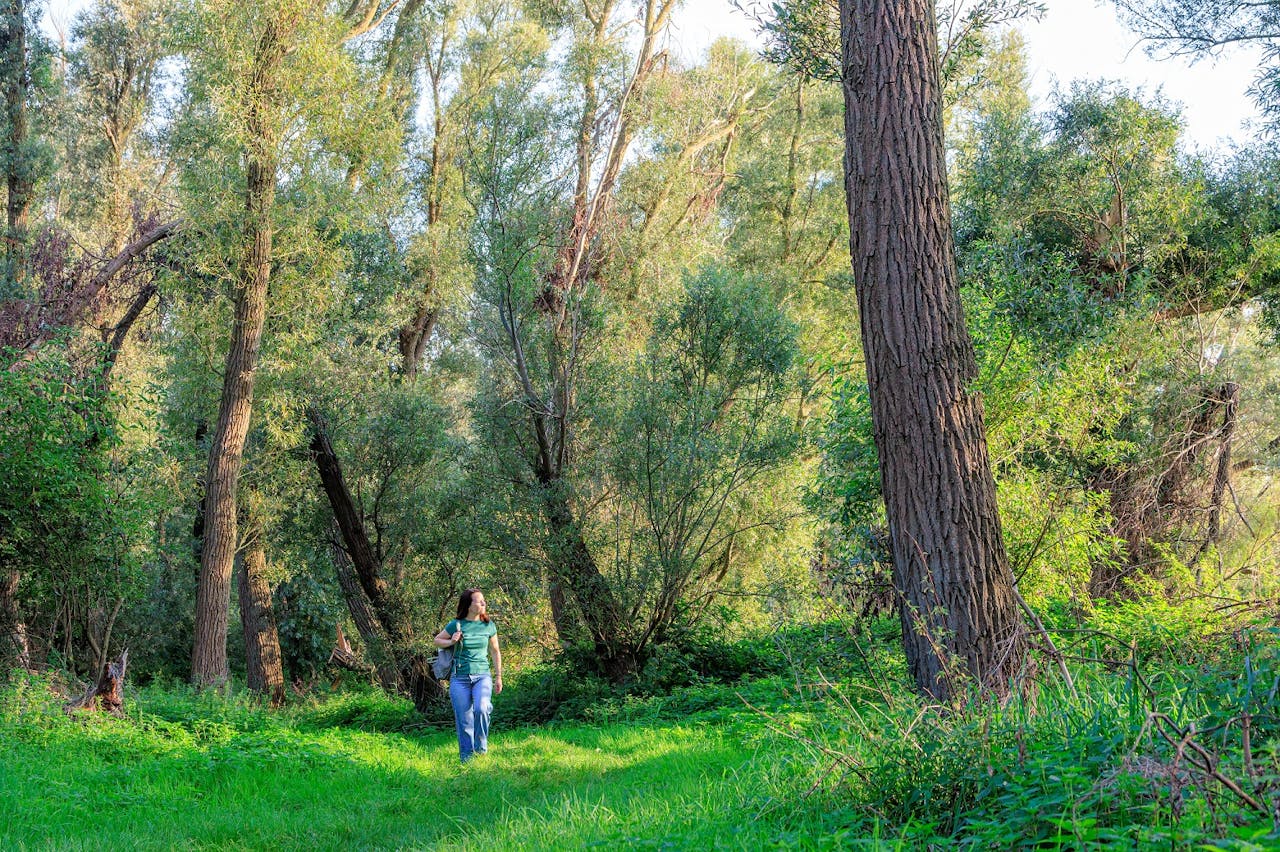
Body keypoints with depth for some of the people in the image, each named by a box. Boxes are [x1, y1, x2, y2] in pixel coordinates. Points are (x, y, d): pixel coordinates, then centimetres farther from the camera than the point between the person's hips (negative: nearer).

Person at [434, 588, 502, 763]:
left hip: (482, 676, 0)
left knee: (481, 708, -26)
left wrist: (498, 677, 15)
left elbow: (495, 652, 14)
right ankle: (466, 758, 15)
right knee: (464, 721, 1)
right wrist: (451, 642, -8)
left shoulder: (488, 626, 4)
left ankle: (481, 746, -3)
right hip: (460, 678, 0)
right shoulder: (455, 625, -2)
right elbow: (437, 640, 12)